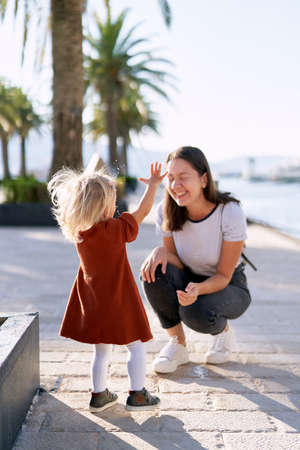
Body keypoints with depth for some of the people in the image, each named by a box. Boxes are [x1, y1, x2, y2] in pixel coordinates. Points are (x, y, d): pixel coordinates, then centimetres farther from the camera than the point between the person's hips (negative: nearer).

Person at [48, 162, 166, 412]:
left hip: (92, 303, 6)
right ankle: (137, 395, 14)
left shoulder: (78, 233, -4)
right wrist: (153, 184, 2)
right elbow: (143, 211, -11)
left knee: (101, 351, 19)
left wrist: (93, 183, 15)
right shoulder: (116, 230, -21)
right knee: (136, 346, 11)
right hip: (119, 302, -6)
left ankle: (99, 395, 26)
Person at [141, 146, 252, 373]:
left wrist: (197, 289, -42)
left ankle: (223, 331, 4)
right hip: (189, 280, 3)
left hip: (229, 287, -3)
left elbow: (223, 276, -20)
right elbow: (175, 261, -7)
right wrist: (161, 252, -31)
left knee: (197, 314, -36)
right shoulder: (166, 211, -15)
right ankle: (177, 344, -8)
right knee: (154, 271, -29)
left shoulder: (230, 212, -26)